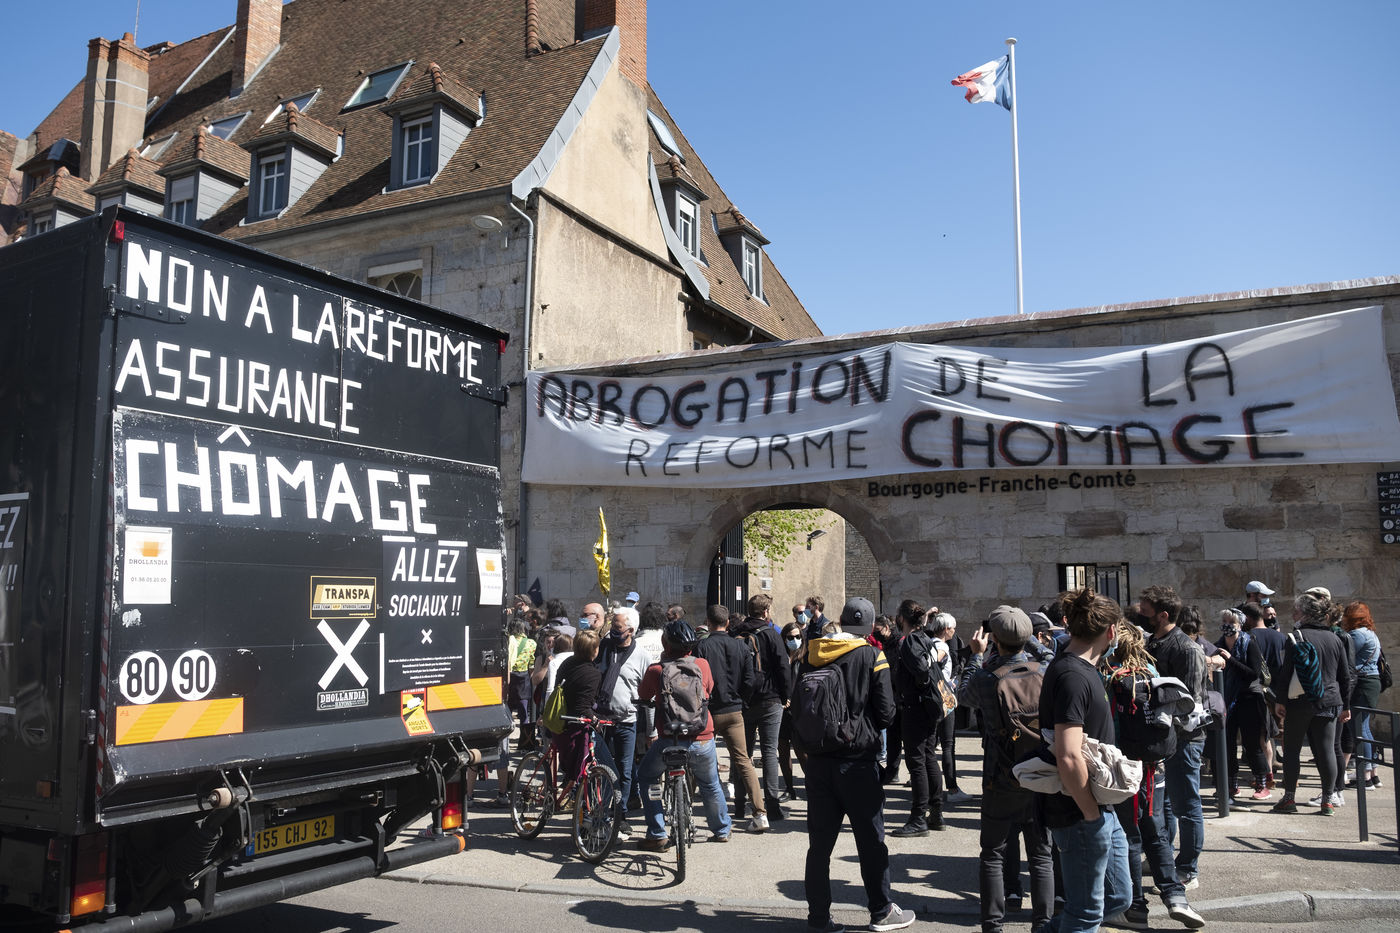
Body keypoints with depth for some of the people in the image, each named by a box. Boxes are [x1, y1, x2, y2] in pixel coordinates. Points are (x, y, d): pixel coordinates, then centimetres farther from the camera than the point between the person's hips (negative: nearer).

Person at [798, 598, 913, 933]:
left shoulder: (812, 654, 1)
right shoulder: (871, 656, -10)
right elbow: (886, 711, -9)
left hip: (818, 760, 4)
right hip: (857, 760, -4)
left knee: (820, 841, 11)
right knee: (871, 841, 10)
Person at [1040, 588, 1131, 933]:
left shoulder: (1083, 670, 10)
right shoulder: (1072, 676, -22)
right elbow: (1069, 758, -30)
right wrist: (1091, 814, -18)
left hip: (1100, 811, 10)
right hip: (1081, 814, -10)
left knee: (1118, 896, 19)